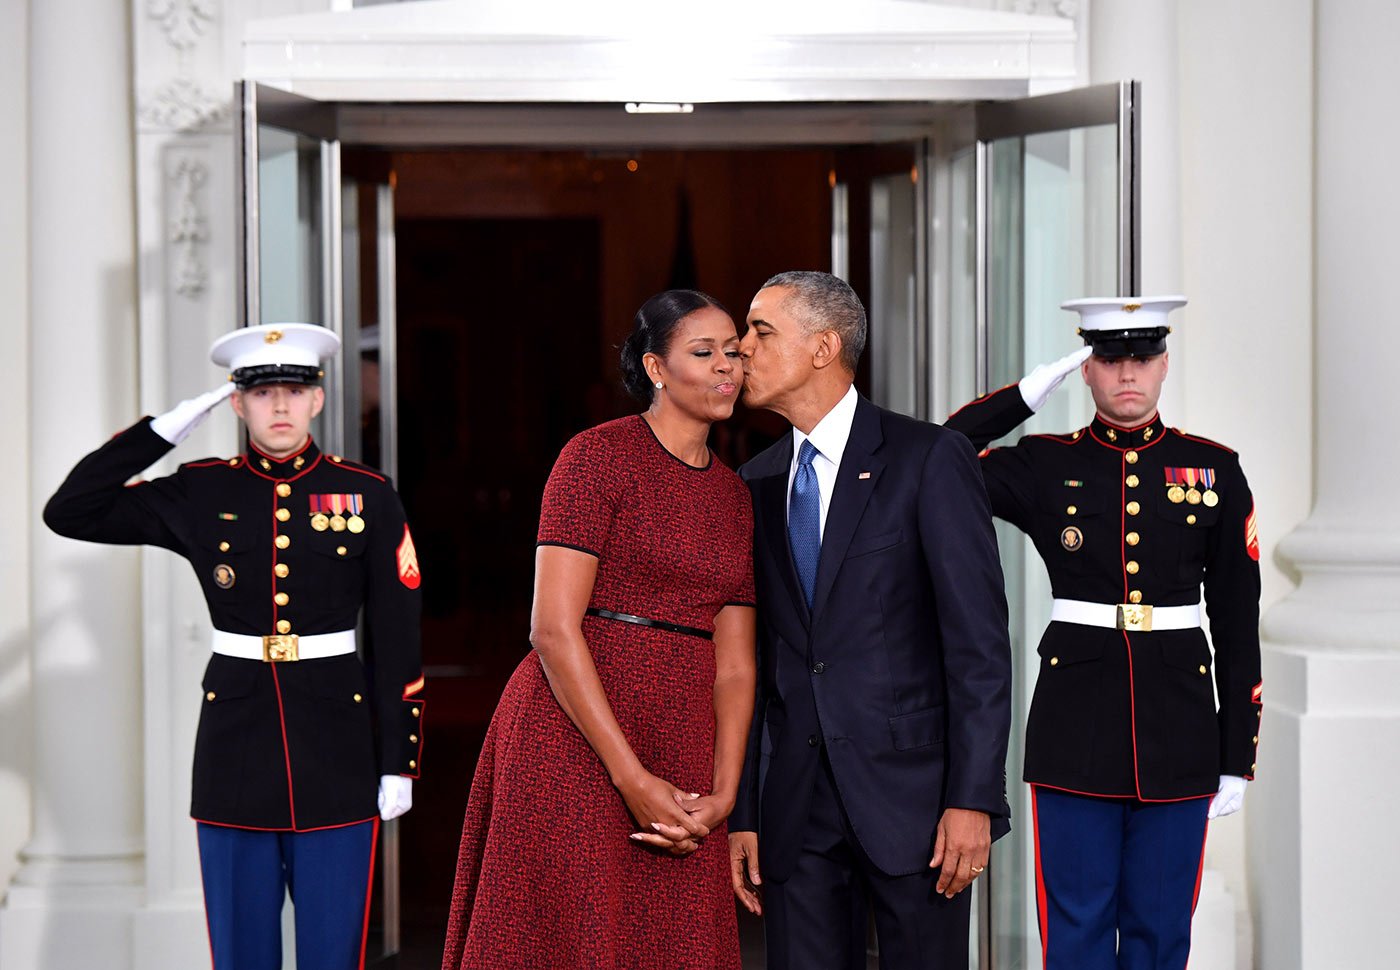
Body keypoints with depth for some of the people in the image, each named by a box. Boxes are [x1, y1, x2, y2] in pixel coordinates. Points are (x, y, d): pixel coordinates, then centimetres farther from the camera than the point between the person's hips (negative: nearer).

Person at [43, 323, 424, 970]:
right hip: (236, 748, 1)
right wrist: (164, 429, -6)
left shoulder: (366, 496, 1)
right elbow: (68, 513, -3)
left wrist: (398, 763, -1)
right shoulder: (200, 494, 3)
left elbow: (396, 640, 2)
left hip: (336, 749, -1)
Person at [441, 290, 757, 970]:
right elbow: (553, 628, -13)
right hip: (576, 741, -6)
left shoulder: (733, 494, 14)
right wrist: (631, 779, -17)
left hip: (683, 753, 6)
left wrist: (723, 795, -6)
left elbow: (734, 664, 9)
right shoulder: (598, 456, -5)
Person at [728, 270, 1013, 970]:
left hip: (912, 789, -4)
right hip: (797, 801, 5)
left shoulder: (929, 459, -5)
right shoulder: (756, 485, 12)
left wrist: (973, 798, -15)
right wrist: (741, 814, 7)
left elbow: (979, 642, -9)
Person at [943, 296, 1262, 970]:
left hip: (1177, 730, 1)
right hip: (1076, 730, -1)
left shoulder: (1215, 470, 4)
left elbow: (1237, 623, 5)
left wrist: (1237, 757, 3)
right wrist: (1026, 396, -6)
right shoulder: (1044, 467, 3)